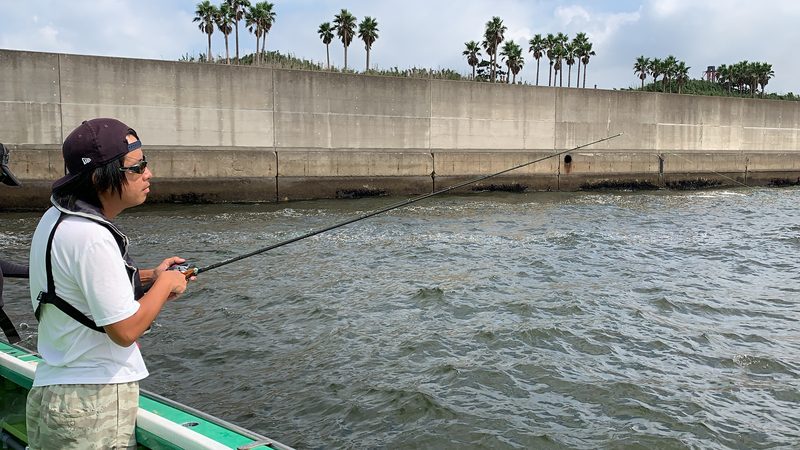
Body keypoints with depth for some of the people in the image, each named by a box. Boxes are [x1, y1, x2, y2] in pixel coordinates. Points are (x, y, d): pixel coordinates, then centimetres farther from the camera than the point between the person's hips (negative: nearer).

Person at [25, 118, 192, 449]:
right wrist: (166, 283, -8)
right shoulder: (91, 237, -24)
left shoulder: (56, 218, 4)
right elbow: (125, 330, -22)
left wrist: (146, 278, 8)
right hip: (94, 404, -9)